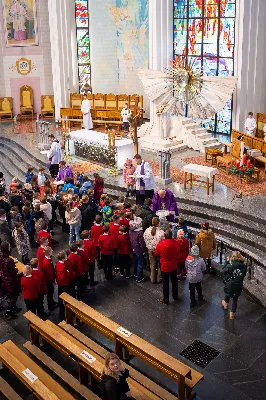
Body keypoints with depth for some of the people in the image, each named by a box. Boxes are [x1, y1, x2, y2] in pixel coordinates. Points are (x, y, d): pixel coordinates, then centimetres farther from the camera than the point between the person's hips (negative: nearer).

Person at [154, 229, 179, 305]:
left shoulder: (160, 244, -22)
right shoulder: (175, 243, -15)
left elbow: (156, 254, -5)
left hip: (164, 266, -3)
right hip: (174, 266, 3)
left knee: (165, 283, 9)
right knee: (174, 281, 21)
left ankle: (165, 299, 19)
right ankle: (175, 296, 38)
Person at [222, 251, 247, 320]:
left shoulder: (230, 265, -26)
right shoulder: (244, 265, -13)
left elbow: (224, 270, -10)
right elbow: (244, 274, 0)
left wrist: (227, 261, -5)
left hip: (230, 284, -2)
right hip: (238, 285, 2)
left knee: (227, 294, 30)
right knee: (235, 299, 17)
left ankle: (226, 304, 58)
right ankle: (232, 314, 27)